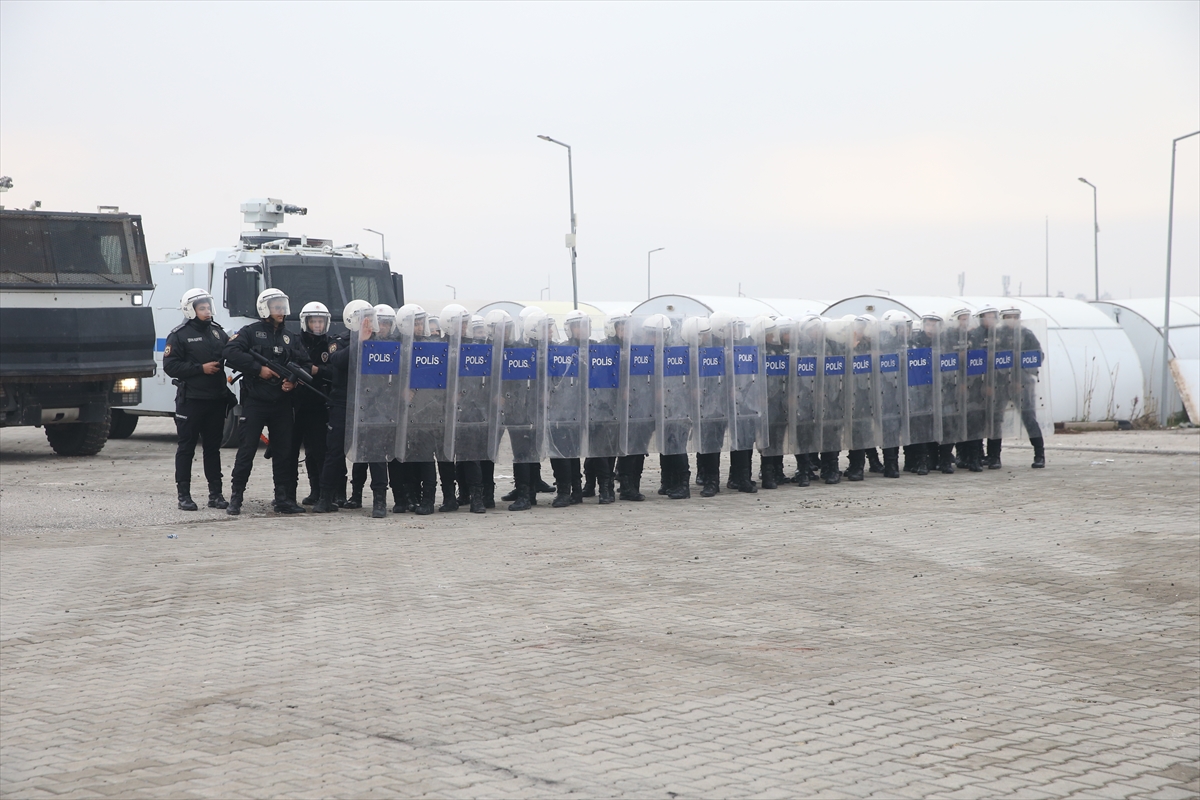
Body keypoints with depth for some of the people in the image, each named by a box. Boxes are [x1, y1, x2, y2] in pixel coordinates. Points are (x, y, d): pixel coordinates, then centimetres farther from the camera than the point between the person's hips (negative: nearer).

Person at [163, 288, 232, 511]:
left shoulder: (218, 332, 14)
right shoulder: (179, 336, -3)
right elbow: (170, 365, -11)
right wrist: (201, 368, -16)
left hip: (216, 400, 5)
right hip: (191, 400, -5)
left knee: (213, 447, 10)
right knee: (186, 448, 0)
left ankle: (215, 493, 15)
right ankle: (184, 495, 5)